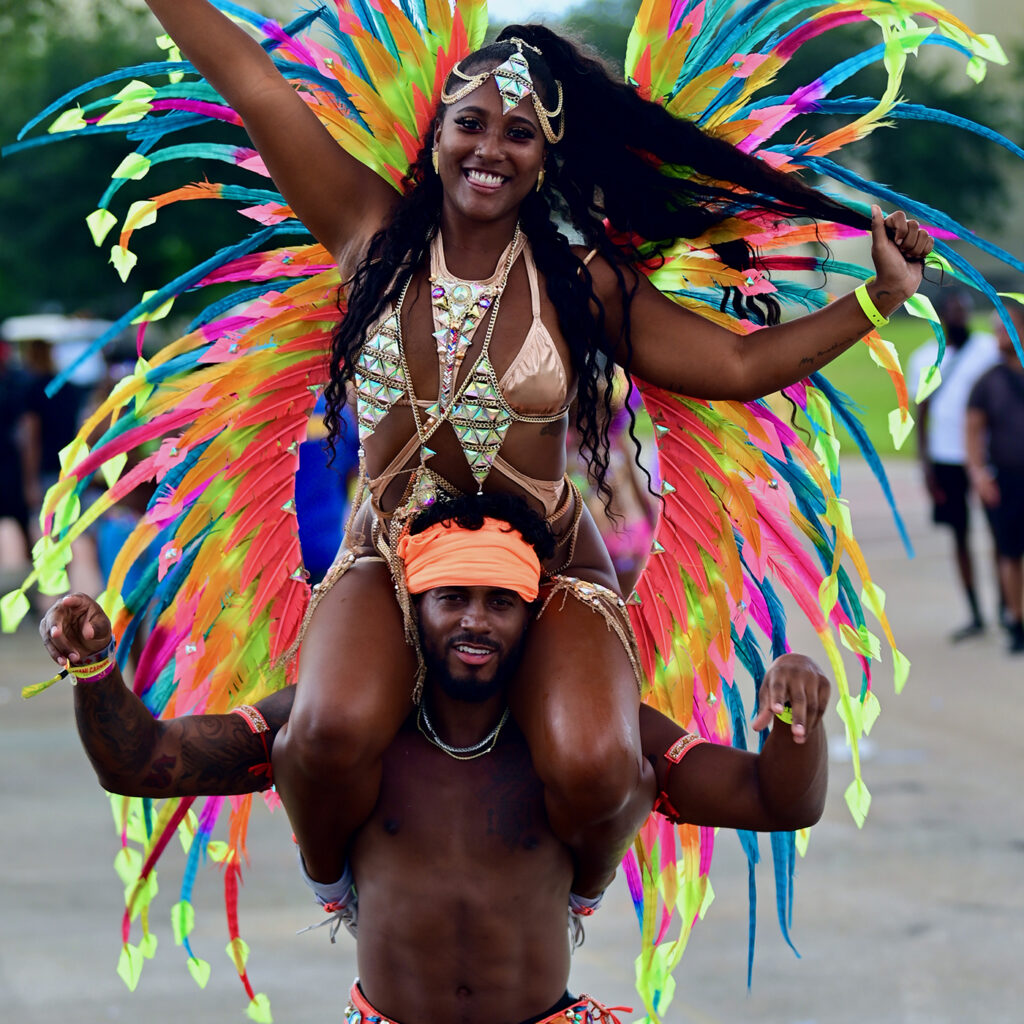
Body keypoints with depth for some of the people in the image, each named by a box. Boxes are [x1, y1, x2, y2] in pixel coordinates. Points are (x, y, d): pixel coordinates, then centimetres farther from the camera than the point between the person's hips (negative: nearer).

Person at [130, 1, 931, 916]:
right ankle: (324, 878, 8)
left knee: (594, 768, -27)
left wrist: (880, 297, -2)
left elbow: (738, 364, 5)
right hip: (389, 561, 0)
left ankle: (584, 893, 13)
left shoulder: (582, 283, 2)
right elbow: (250, 78, 1)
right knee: (333, 732, -31)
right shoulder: (373, 233, 2)